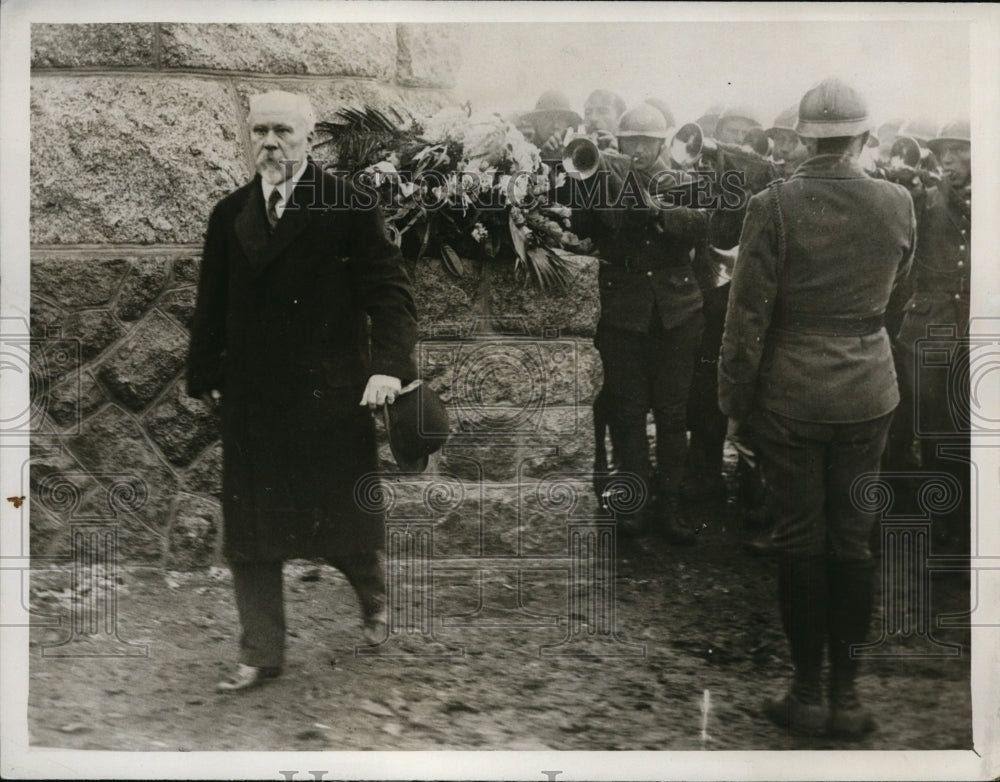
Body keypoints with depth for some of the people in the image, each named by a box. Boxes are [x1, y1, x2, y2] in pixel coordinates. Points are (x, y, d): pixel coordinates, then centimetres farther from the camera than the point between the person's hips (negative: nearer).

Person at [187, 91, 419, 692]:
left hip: (331, 393, -3)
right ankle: (262, 655, 20)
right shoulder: (230, 215, 9)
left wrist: (390, 364, -22)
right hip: (252, 400, 4)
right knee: (250, 530, 6)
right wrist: (205, 376, 12)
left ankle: (375, 598, 41)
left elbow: (390, 291, -8)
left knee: (345, 516, 8)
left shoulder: (348, 210, -4)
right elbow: (212, 305, 14)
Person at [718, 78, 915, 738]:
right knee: (853, 541, 10)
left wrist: (734, 400, 0)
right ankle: (847, 697, 18)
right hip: (869, 394, 3)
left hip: (789, 395, -2)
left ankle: (807, 696, 16)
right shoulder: (897, 203, -3)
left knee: (800, 542, 7)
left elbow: (748, 315, -11)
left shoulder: (774, 206, -13)